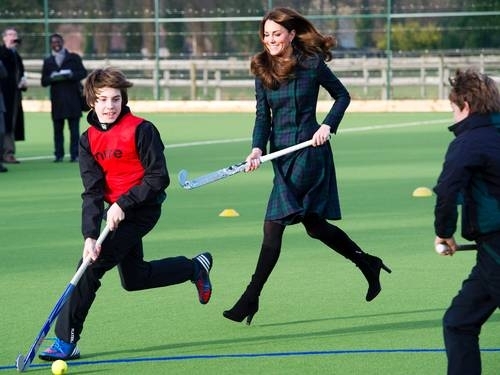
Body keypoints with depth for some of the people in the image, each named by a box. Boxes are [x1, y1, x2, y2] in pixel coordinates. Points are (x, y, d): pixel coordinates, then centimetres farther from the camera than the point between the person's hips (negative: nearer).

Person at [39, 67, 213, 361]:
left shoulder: (141, 130, -16)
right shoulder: (89, 139, 0)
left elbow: (159, 178, -16)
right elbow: (92, 191, -6)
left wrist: (123, 204, -24)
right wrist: (90, 235, -18)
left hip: (141, 209, -8)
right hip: (115, 212, 8)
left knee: (91, 267, -17)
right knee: (133, 279, 18)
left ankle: (66, 342, -12)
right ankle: (195, 267, 40)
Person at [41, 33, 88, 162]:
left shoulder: (74, 58, 10)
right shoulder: (48, 61, 15)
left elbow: (83, 73, 2)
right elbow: (43, 81, 9)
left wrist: (71, 75, -16)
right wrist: (52, 78, -12)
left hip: (73, 98, -2)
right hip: (57, 99, 2)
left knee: (74, 128, -3)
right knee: (58, 129, 1)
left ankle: (74, 154, 0)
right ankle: (59, 155, 5)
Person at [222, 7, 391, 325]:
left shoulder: (312, 64, -7)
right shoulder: (263, 70, 5)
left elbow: (342, 95, 4)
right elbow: (263, 115, 3)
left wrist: (328, 126, -10)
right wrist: (258, 148, -13)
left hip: (309, 150, -6)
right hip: (281, 154, 6)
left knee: (274, 224, -10)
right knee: (314, 224, 13)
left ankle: (251, 299, -7)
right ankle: (368, 264, 33)